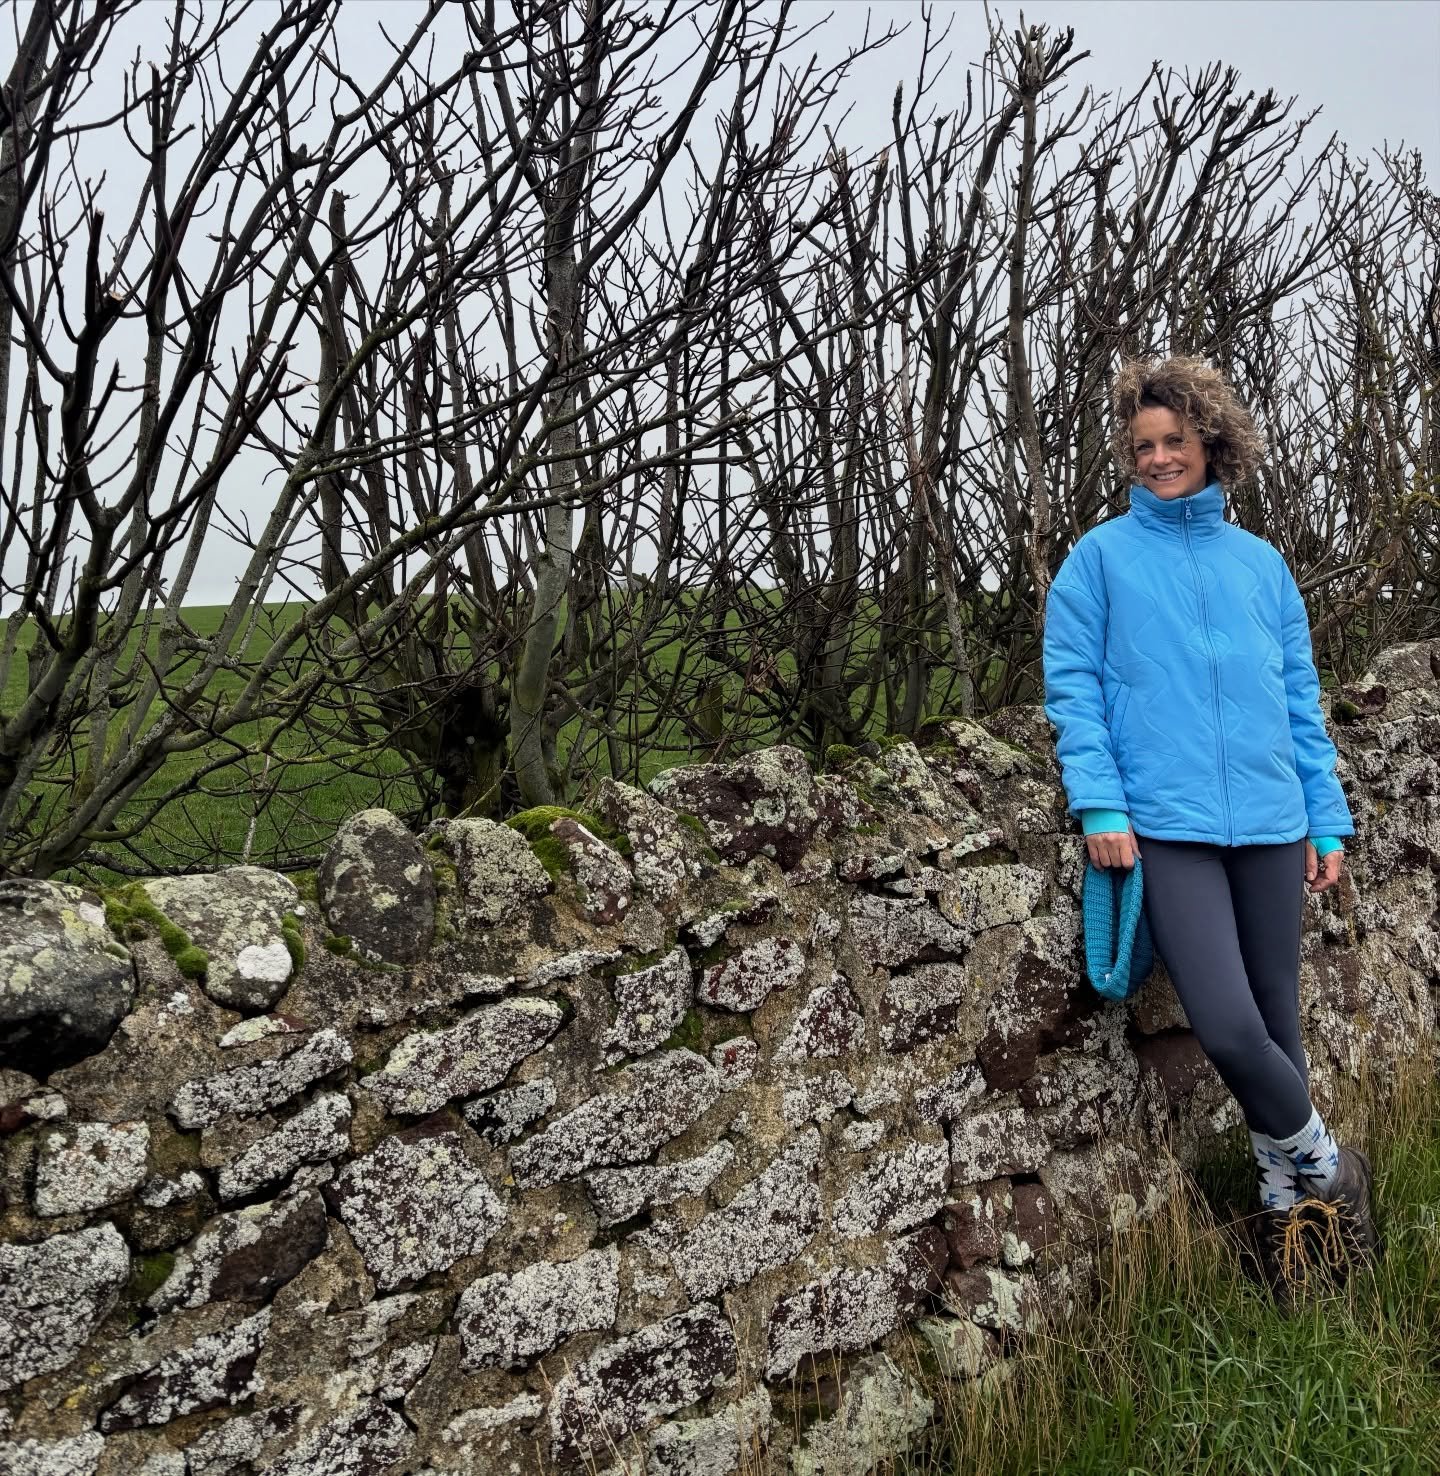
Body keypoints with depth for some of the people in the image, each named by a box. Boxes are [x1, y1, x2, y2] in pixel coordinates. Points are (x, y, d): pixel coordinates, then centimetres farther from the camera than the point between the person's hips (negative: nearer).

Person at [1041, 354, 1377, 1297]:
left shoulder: (1261, 563, 14)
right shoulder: (1101, 557, 5)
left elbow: (1300, 699, 16)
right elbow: (1072, 684, 0)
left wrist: (1328, 819, 11)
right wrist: (1100, 804, -11)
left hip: (1270, 823, 3)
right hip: (1168, 824, -3)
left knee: (1276, 1025, 8)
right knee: (1229, 1026, -15)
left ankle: (1287, 1191, 31)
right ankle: (1325, 1165, 12)